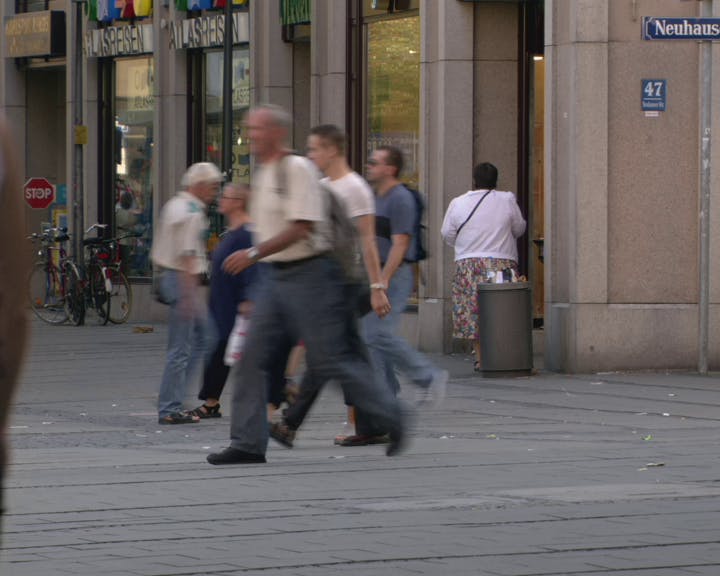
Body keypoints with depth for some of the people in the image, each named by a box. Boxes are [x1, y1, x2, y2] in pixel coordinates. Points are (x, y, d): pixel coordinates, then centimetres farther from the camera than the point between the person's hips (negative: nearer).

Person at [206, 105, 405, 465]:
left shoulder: (297, 169, -14)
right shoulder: (264, 174, 15)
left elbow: (301, 227, -22)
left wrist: (254, 253, -24)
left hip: (308, 273, -9)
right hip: (277, 276, 9)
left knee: (328, 361, -5)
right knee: (251, 357, -1)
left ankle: (389, 416, 11)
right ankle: (248, 444, 0)